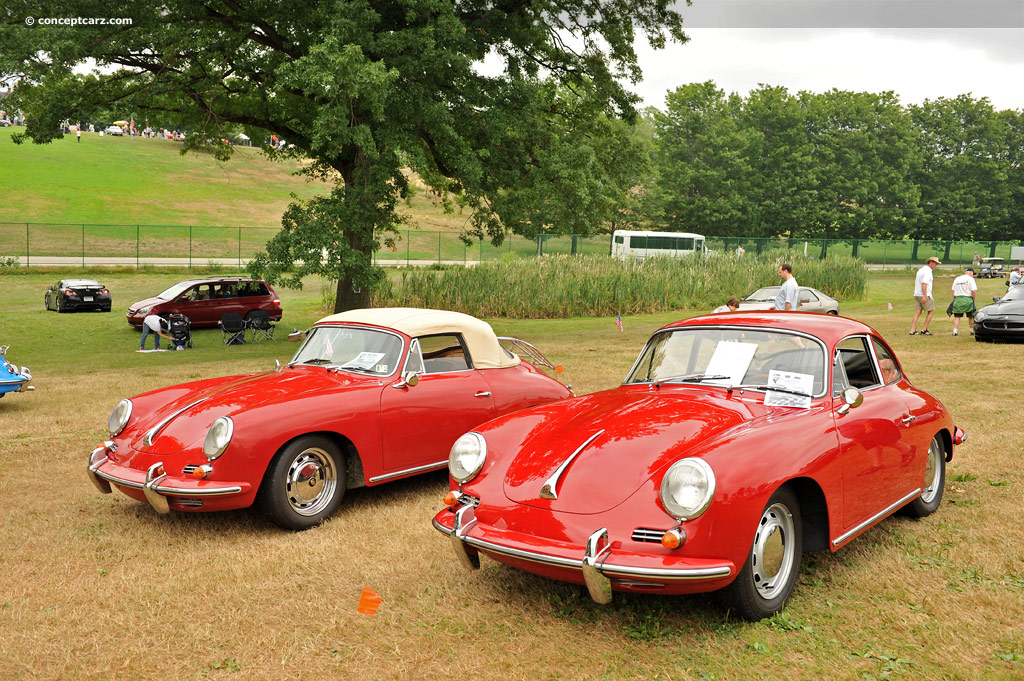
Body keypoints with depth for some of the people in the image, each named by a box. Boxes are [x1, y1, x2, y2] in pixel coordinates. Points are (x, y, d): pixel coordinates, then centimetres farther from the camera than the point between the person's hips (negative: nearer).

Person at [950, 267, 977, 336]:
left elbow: (953, 291, 11)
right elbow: (973, 291, -10)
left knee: (957, 316, 5)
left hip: (958, 299, 3)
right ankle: (972, 331, 20)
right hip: (968, 299, -3)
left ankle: (955, 331, -6)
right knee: (971, 316, 11)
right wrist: (974, 300, -2)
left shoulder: (957, 279, 12)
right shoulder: (970, 279, -3)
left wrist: (954, 300, 16)